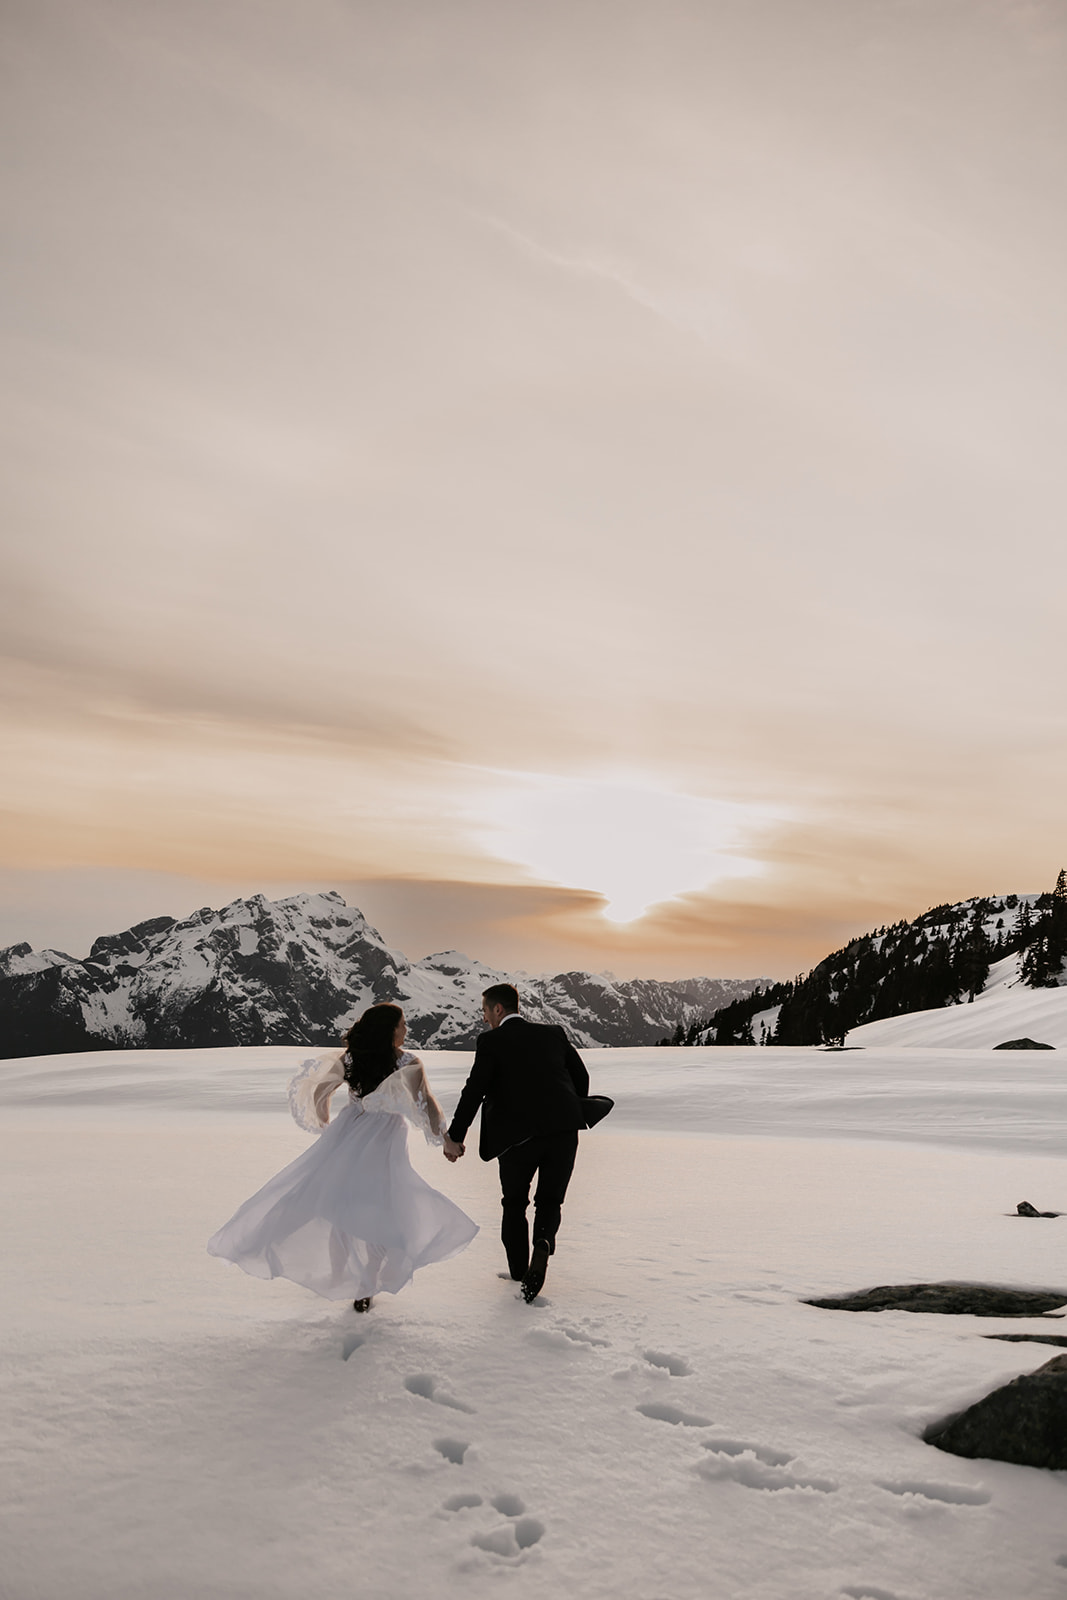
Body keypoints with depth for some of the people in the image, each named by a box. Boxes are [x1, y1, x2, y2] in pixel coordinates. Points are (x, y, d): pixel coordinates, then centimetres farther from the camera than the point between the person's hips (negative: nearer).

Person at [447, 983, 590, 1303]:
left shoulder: (491, 1041, 1)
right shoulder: (553, 1034, 13)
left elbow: (474, 1091, -6)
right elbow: (581, 1076, 13)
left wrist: (455, 1137, -1)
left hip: (518, 1135, -3)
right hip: (563, 1132, 3)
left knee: (514, 1203, 19)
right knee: (550, 1201, 17)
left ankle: (519, 1273, 22)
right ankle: (544, 1241, -12)